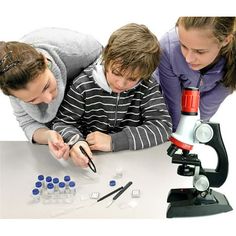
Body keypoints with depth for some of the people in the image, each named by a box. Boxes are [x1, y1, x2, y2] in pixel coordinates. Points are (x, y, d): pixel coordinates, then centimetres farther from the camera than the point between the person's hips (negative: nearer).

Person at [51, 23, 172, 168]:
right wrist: (74, 141, -27)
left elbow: (163, 126, -14)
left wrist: (114, 141, -21)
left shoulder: (147, 87, -7)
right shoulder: (84, 85, -10)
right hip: (91, 161, 0)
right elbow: (62, 122, -3)